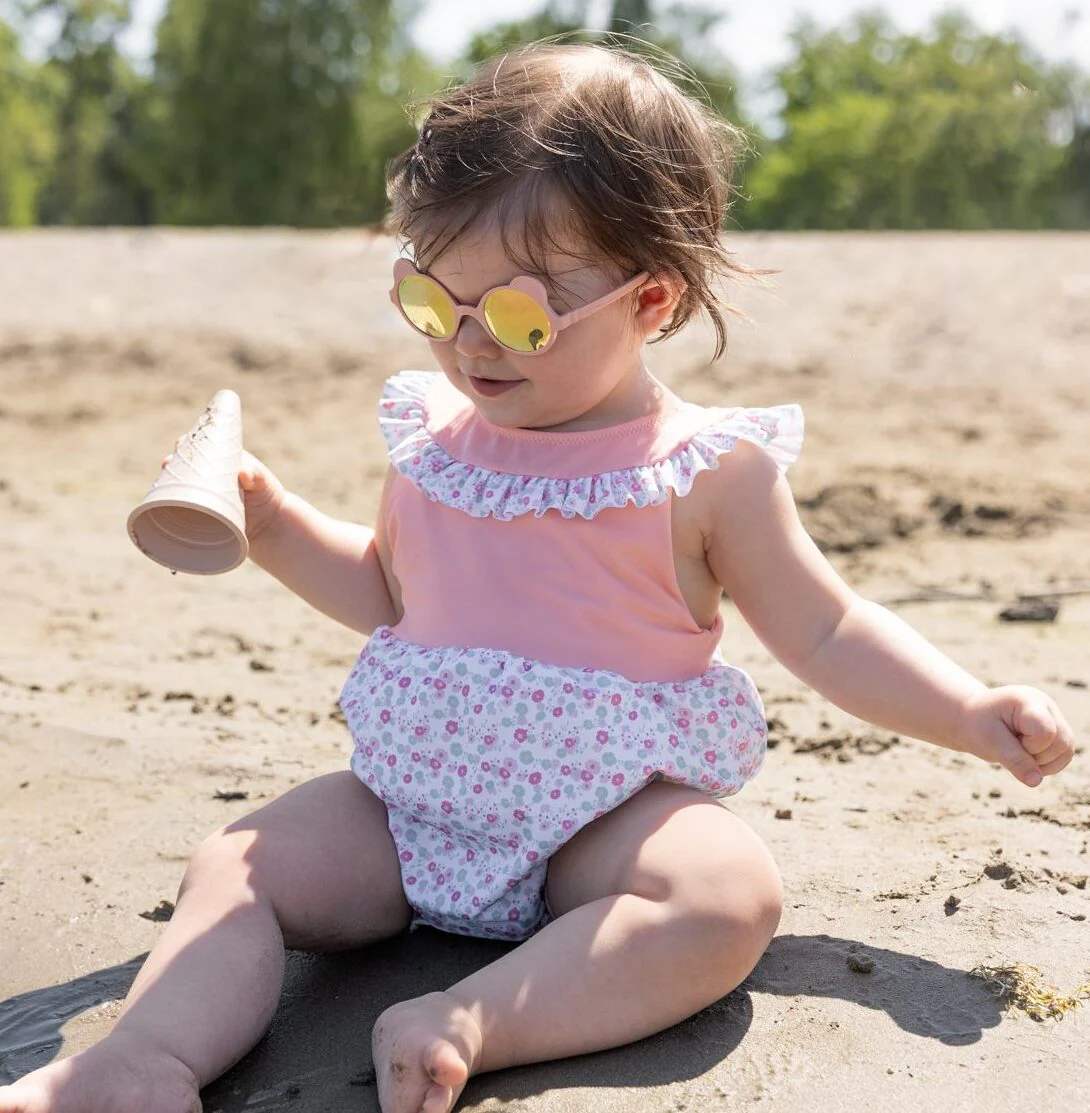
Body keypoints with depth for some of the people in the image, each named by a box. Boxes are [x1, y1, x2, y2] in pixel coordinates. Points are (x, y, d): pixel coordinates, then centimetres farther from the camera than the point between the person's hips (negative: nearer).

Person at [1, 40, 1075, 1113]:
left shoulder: (706, 471, -6)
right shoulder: (433, 441, 6)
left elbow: (825, 633, 3)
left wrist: (972, 713, -7)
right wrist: (272, 522, 10)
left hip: (609, 811, -3)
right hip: (410, 800, 4)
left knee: (728, 896, -32)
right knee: (233, 867, -13)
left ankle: (475, 1024, -39)